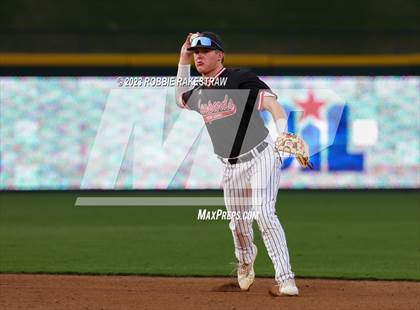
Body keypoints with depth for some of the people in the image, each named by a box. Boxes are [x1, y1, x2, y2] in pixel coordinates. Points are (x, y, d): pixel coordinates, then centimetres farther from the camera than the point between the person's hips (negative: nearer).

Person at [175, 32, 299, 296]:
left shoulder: (241, 79, -10)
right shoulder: (198, 93, 10)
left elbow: (275, 107, -16)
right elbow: (181, 100, 33)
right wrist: (183, 61, 21)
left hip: (261, 156, -6)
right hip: (231, 166, 6)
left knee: (264, 213, -21)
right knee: (239, 220, 13)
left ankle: (286, 279, -22)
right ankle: (245, 259, 46)